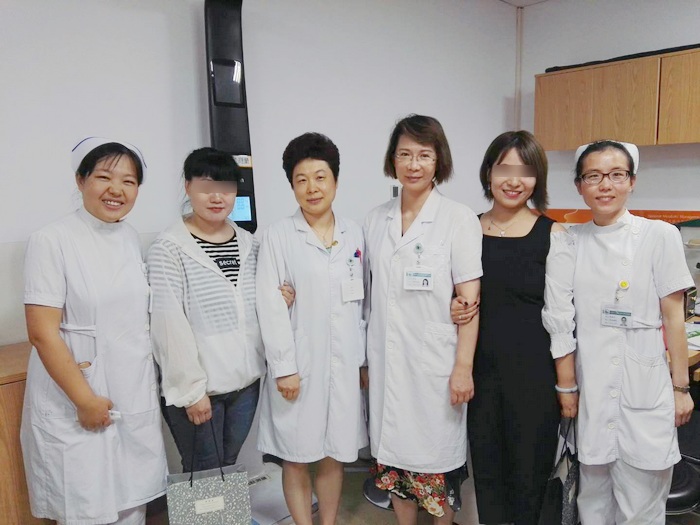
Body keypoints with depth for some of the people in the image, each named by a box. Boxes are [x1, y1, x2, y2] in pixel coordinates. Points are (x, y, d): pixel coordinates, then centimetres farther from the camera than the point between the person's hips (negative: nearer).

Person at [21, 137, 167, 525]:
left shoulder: (131, 238, 5)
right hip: (74, 401, -5)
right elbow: (42, 332, -16)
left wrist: (150, 385, 10)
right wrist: (84, 399, -14)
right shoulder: (52, 241, -13)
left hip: (136, 396, 5)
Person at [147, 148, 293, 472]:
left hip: (246, 380, 5)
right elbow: (170, 326, -14)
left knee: (230, 468, 18)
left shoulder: (248, 242, 7)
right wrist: (191, 390, -14)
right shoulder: (168, 248, -11)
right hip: (197, 386, -5)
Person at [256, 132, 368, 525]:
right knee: (297, 458, 10)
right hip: (298, 364, -3)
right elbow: (271, 307, -8)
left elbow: (362, 301, 8)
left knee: (336, 455, 15)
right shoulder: (278, 237, -6)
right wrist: (284, 367, -11)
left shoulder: (354, 234, 4)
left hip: (344, 363, 3)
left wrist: (366, 357, 8)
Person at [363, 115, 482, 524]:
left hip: (435, 361, -4)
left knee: (437, 458, 9)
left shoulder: (459, 218, -7)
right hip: (388, 361, 4)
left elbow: (470, 300, -8)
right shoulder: (377, 219, 6)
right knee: (394, 453, 15)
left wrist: (464, 367, -11)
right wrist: (365, 358, 11)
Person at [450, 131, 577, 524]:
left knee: (529, 468, 13)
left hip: (534, 370, -2)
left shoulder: (551, 235, -6)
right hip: (480, 367, 3)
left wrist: (567, 383, -5)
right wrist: (453, 310, -10)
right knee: (486, 467, 16)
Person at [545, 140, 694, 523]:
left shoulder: (659, 236, -3)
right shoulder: (570, 241, 3)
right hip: (590, 388, 2)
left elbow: (673, 317, 0)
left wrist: (680, 387, 1)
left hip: (644, 389, -2)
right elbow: (558, 317, 6)